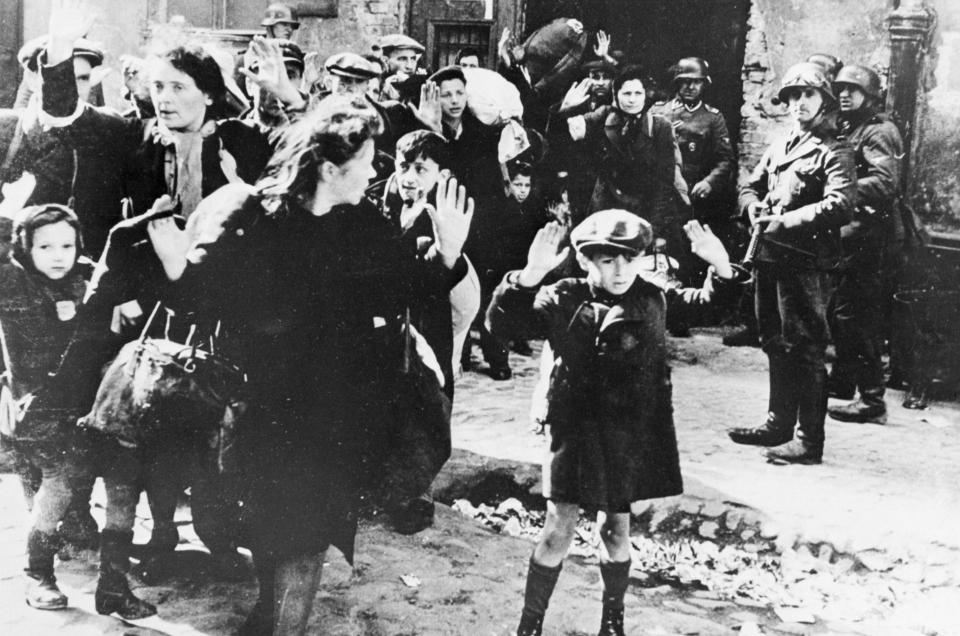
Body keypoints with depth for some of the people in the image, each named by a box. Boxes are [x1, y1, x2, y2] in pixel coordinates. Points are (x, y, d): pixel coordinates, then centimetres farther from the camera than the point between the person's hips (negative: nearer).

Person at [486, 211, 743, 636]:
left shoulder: (652, 298, -2)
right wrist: (528, 278, -37)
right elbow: (501, 324, -20)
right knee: (558, 530, -1)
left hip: (631, 436, 2)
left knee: (615, 530, 13)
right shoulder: (562, 301, -10)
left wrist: (722, 269, -18)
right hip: (576, 429, -2)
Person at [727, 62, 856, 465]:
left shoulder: (834, 154, -6)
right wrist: (754, 209, 0)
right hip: (770, 258, 8)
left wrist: (783, 221, -20)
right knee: (776, 345, 16)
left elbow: (839, 207, -19)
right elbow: (750, 186, 23)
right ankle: (779, 424, 29)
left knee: (805, 351, -5)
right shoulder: (778, 147, 18)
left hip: (807, 262, -8)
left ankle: (809, 442, 1)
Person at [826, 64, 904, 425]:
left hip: (867, 234, -10)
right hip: (849, 232, 10)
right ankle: (842, 380, 33)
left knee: (857, 316, -8)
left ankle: (872, 401, -3)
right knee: (842, 310, 18)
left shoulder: (878, 131, -11)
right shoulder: (846, 129, 17)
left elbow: (885, 183, -23)